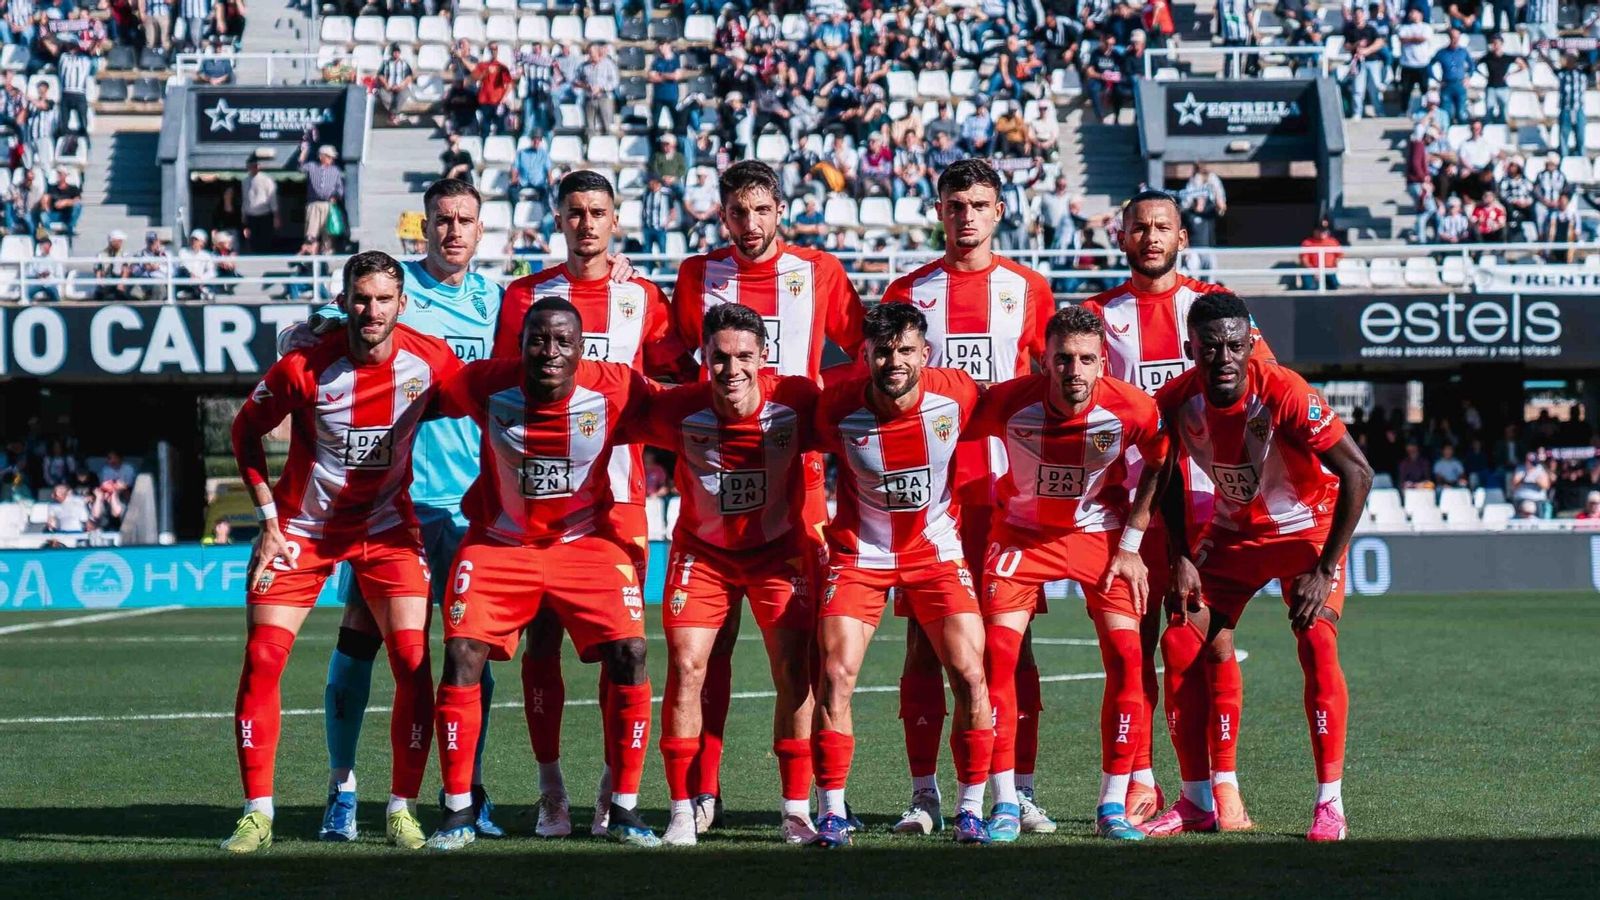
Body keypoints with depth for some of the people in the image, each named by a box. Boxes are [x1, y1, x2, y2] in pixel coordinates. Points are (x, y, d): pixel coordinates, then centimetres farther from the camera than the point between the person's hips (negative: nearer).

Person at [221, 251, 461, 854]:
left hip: (388, 527, 1)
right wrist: (269, 521, -6)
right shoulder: (304, 367, -18)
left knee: (413, 661, -10)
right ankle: (257, 813, 0)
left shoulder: (428, 360, -13)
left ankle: (403, 808, 3)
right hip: (303, 526, -1)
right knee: (263, 658, -9)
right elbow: (246, 432, -4)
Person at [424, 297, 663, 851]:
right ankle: (458, 814, -1)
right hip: (499, 543, 0)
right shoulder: (486, 385, -17)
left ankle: (624, 811, 0)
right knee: (461, 654, -14)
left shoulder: (616, 389, -18)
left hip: (584, 542, 0)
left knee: (629, 654, -14)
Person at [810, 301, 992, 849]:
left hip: (936, 551, 1)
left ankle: (971, 810, 4)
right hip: (860, 552, -1)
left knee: (970, 674, -8)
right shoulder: (838, 409, -18)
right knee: (835, 674, -12)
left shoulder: (957, 395, -16)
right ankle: (832, 812, -1)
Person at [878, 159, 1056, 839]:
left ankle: (1020, 791, 4)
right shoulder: (908, 292, 8)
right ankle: (924, 793, 4)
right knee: (923, 641, -1)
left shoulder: (1028, 289, 8)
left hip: (1007, 489, 0)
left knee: (1014, 641, 0)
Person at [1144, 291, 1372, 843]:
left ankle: (1330, 804, -14)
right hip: (1232, 530, 4)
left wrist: (1323, 570, -25)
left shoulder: (1286, 394, -31)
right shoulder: (1176, 400, -18)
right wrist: (1181, 560, -5)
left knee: (1317, 645, -22)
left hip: (1306, 530, -4)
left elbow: (1358, 473, -26)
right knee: (1180, 645, -5)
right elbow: (1169, 481, 2)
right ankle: (1198, 802, 7)